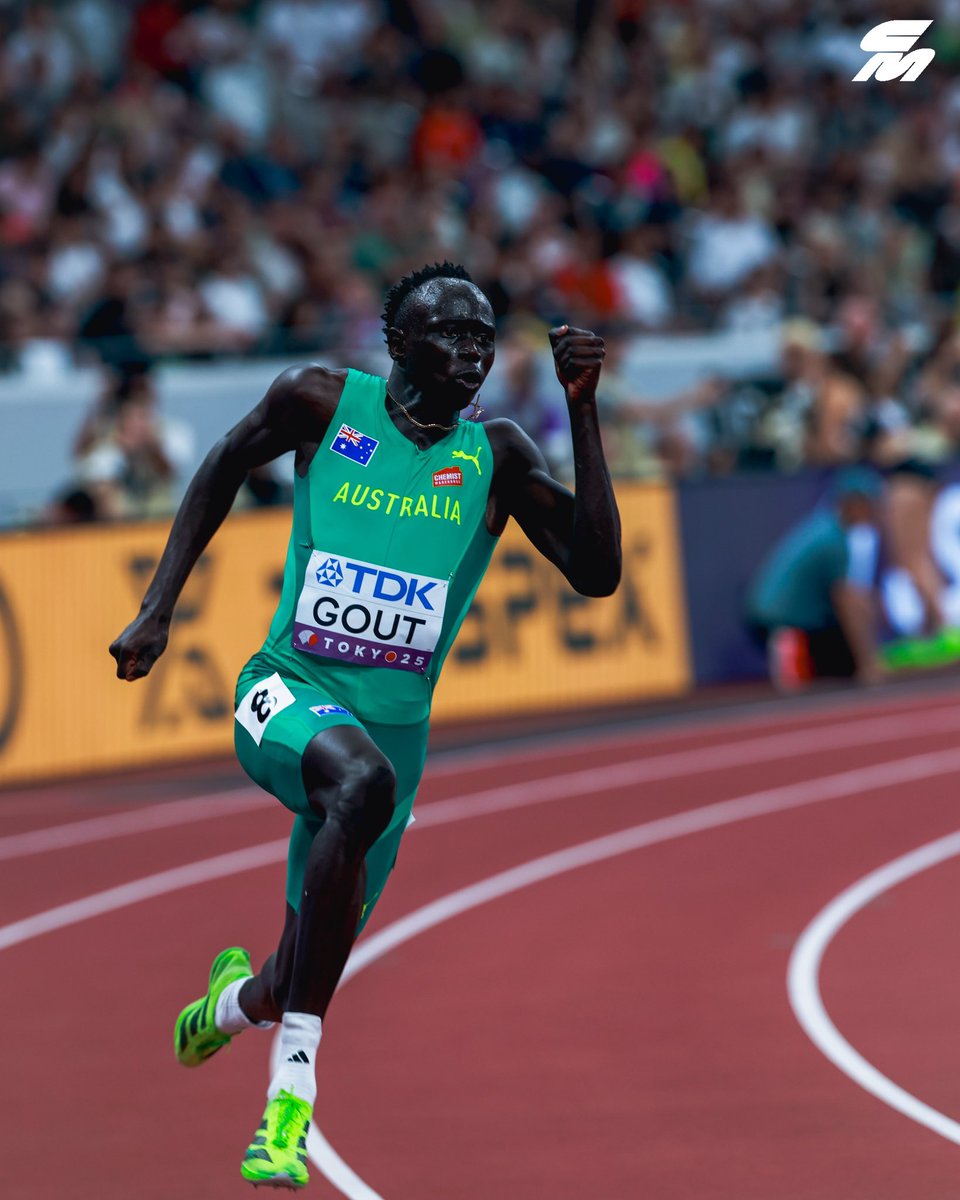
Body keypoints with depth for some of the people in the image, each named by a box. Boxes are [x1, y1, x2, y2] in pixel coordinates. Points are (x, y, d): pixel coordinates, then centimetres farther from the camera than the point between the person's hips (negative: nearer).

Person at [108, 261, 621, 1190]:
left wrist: (581, 412, -17)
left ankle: (234, 1000, 48)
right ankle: (292, 1091, -34)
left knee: (297, 988, 6)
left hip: (396, 722, 3)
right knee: (362, 780, -39)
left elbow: (597, 573, -12)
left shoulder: (497, 458, -2)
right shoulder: (322, 403, -5)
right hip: (290, 694, -3)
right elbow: (224, 468, 13)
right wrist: (157, 610, 8)